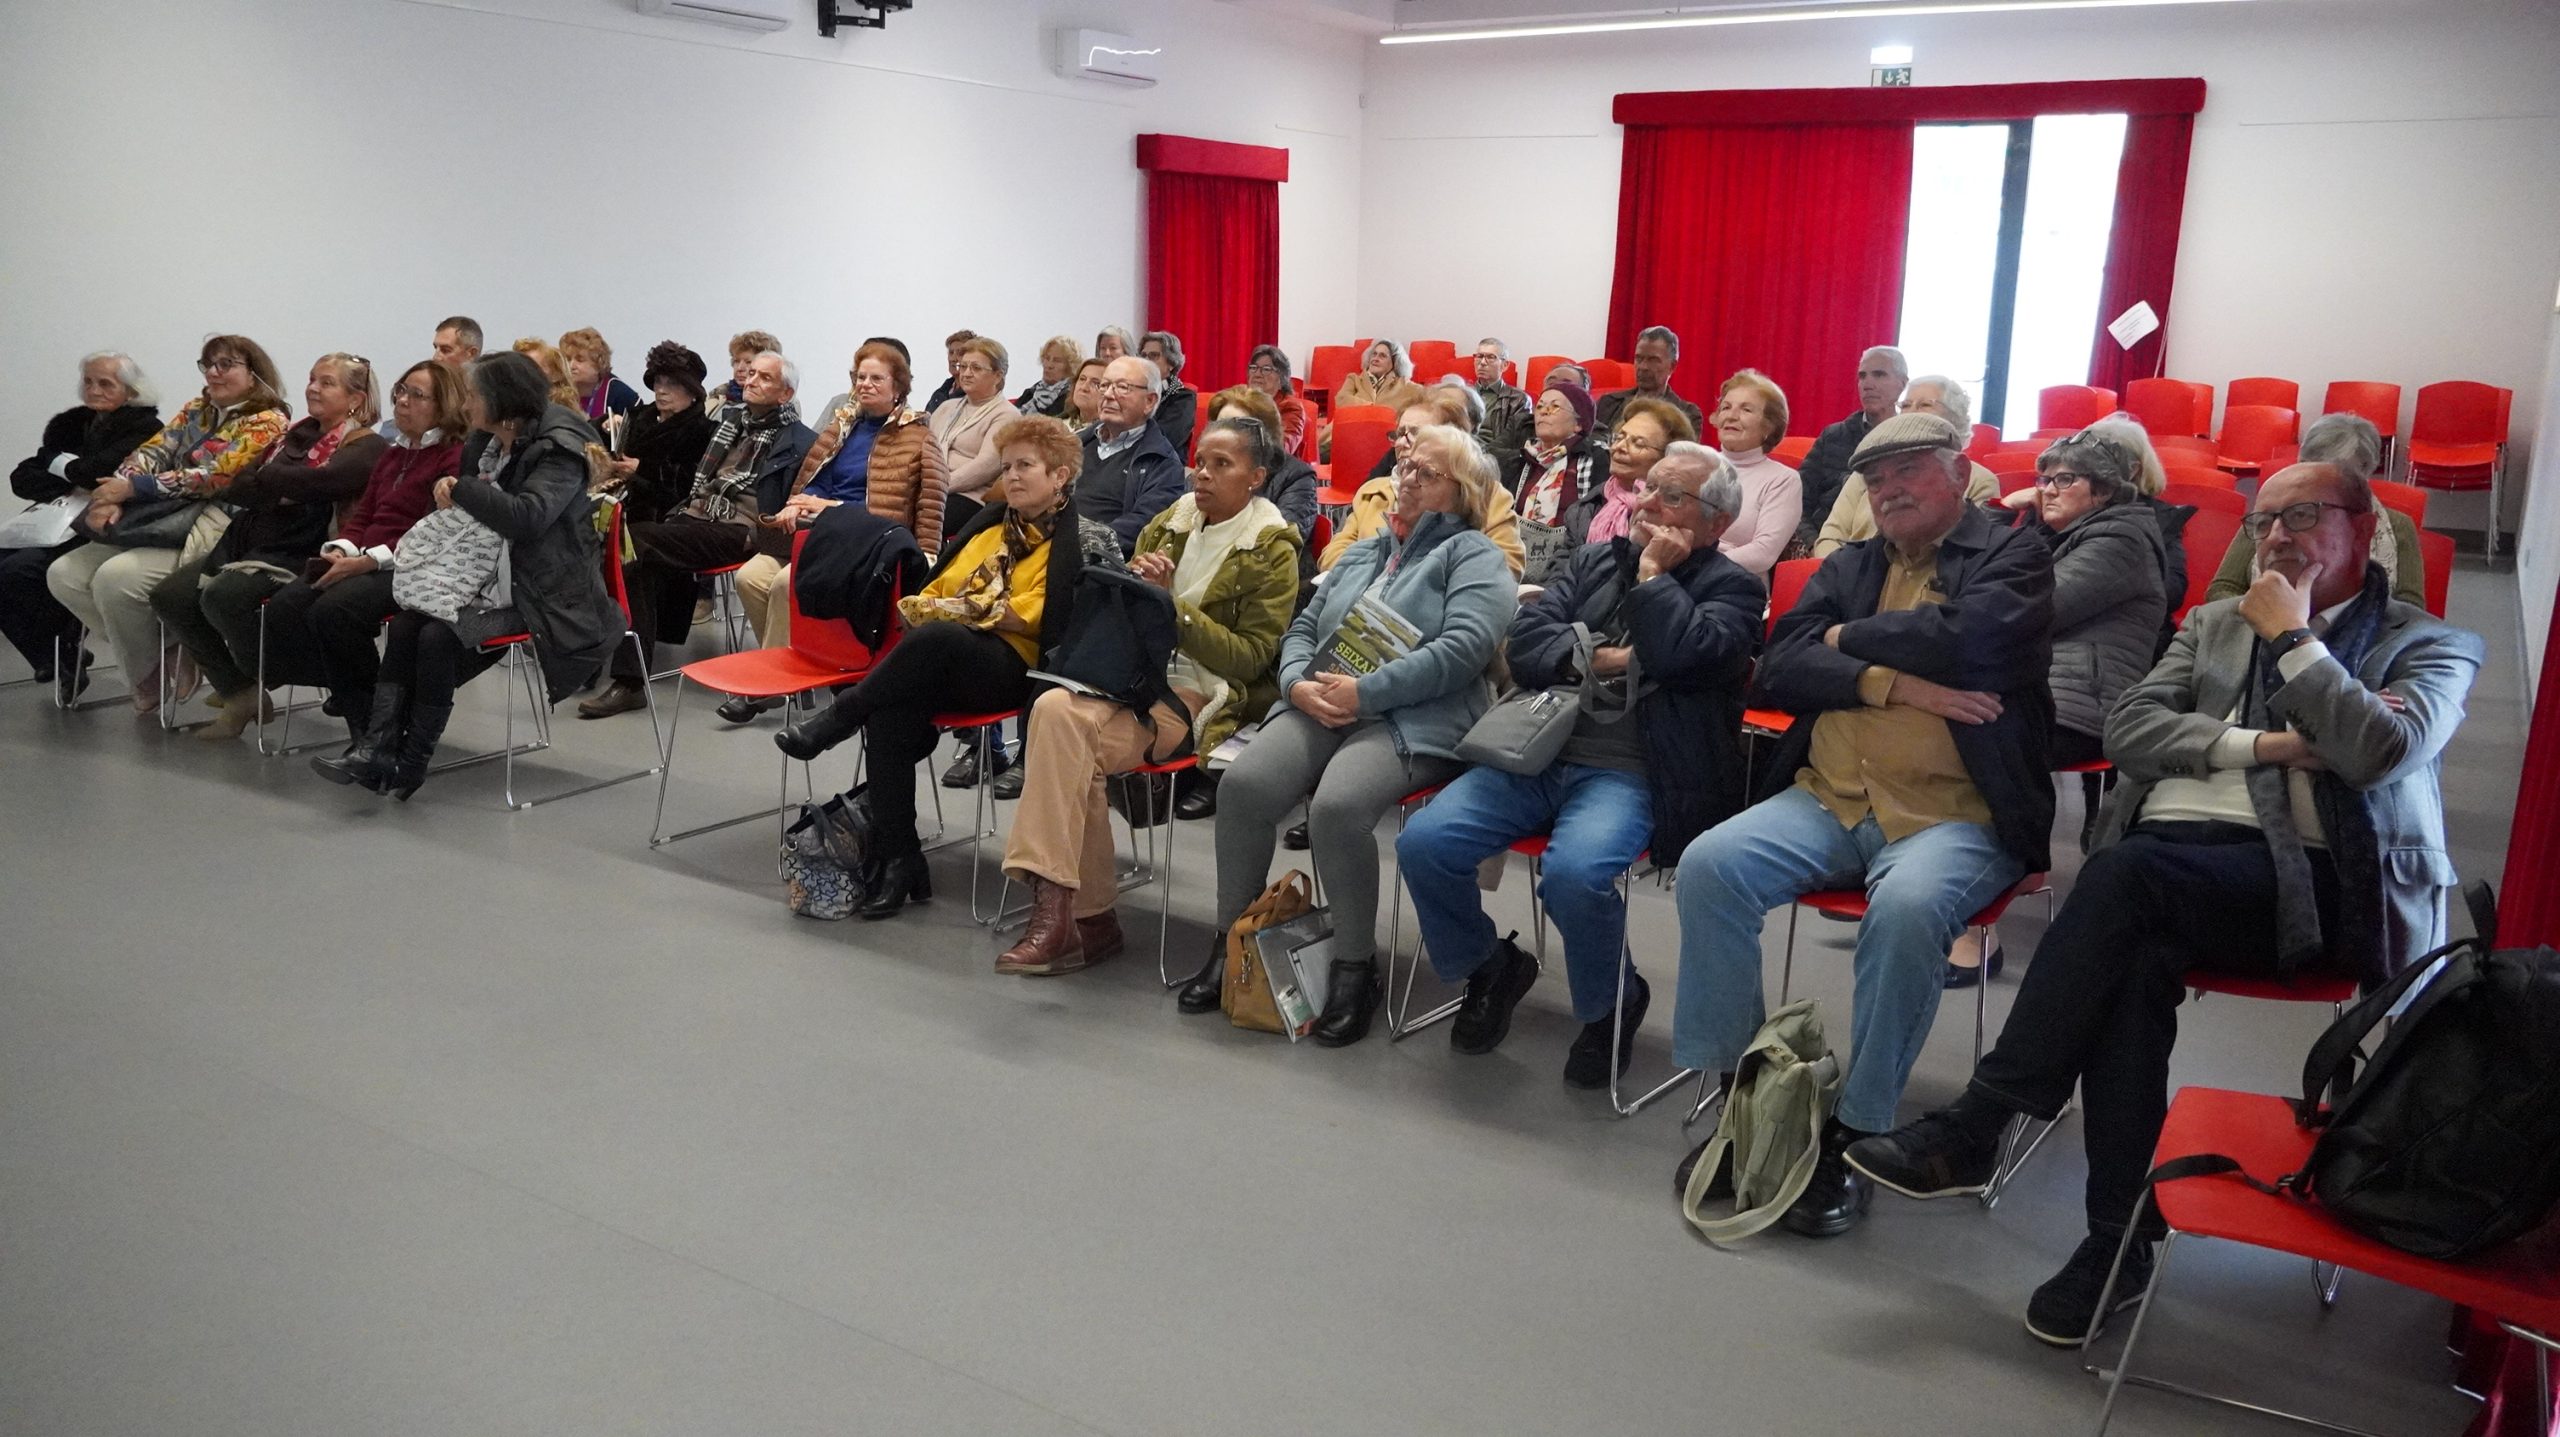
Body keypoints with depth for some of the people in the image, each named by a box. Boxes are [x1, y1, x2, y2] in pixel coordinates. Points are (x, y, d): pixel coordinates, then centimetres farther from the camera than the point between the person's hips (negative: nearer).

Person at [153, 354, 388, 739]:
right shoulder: (298, 435, 20)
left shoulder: (366, 448, -3)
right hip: (250, 540, 8)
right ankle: (239, 691, -2)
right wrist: (274, 489, -6)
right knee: (169, 594, -10)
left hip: (301, 555, -8)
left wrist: (265, 483, -3)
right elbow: (234, 488, 15)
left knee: (222, 596, -30)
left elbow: (310, 482, -19)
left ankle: (255, 687, -3)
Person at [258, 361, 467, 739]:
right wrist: (339, 550, 0)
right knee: (283, 608, -15)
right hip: (360, 562, 9)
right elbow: (363, 513, 23)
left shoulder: (456, 457, -5)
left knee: (332, 610, -32)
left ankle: (374, 708, -10)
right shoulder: (392, 454, 26)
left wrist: (367, 561, -20)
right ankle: (355, 708, -8)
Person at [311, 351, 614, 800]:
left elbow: (528, 517, -29)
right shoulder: (485, 442, 11)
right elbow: (468, 512, 26)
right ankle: (378, 746, -16)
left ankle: (411, 762, -11)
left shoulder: (561, 450, -14)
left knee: (439, 636, -23)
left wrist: (461, 489, -16)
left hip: (544, 593, -8)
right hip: (493, 575, 8)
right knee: (405, 624, -13)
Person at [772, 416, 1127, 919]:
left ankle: (836, 720, -18)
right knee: (891, 710, -28)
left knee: (936, 639, -37)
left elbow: (1033, 617, -8)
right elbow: (935, 589, 19)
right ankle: (898, 861, -25)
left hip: (1014, 667, -5)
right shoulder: (992, 521, 23)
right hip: (943, 661, 5)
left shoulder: (1087, 540, 3)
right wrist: (927, 607, -3)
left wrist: (958, 609, -9)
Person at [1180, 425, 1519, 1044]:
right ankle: (1230, 942, -6)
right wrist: (1299, 682, -1)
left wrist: (1367, 691, -17)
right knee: (1243, 785, -21)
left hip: (1413, 721, -6)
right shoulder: (1364, 553, 27)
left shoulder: (1473, 556, 5)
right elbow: (1304, 627, 23)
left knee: (1337, 806, -33)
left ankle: (1355, 969, -16)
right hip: (1321, 706, 6)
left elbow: (1464, 647, -12)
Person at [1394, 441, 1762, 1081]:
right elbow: (1525, 641, 10)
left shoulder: (1731, 588, 6)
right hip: (1539, 755, 5)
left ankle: (1610, 1007, -1)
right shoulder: (1595, 560, 22)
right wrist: (1597, 657, -5)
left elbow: (1681, 655, -16)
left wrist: (1655, 571, -3)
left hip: (1629, 775, -5)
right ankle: (1490, 969, 13)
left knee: (1573, 872, -34)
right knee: (1422, 842, -15)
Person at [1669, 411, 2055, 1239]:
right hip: (1827, 799, 5)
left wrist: (1849, 637, -1)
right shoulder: (1847, 567, 19)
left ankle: (1857, 1133, -19)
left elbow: (1968, 638, -16)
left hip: (1956, 816, -4)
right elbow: (1778, 669, 5)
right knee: (1708, 866, -19)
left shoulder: (2013, 556, 6)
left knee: (1906, 908, -35)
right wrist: (1890, 683, -9)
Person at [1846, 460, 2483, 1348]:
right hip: (2171, 860, 4)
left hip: (2307, 883, -4)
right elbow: (2128, 729, 11)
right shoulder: (2214, 624, 26)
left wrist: (2292, 636, -1)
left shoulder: (2431, 646, 13)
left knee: (2129, 874, -34)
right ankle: (2120, 1236, -27)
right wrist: (2258, 745, -2)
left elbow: (2382, 752, -9)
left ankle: (1976, 1126, -31)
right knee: (2137, 956, -33)